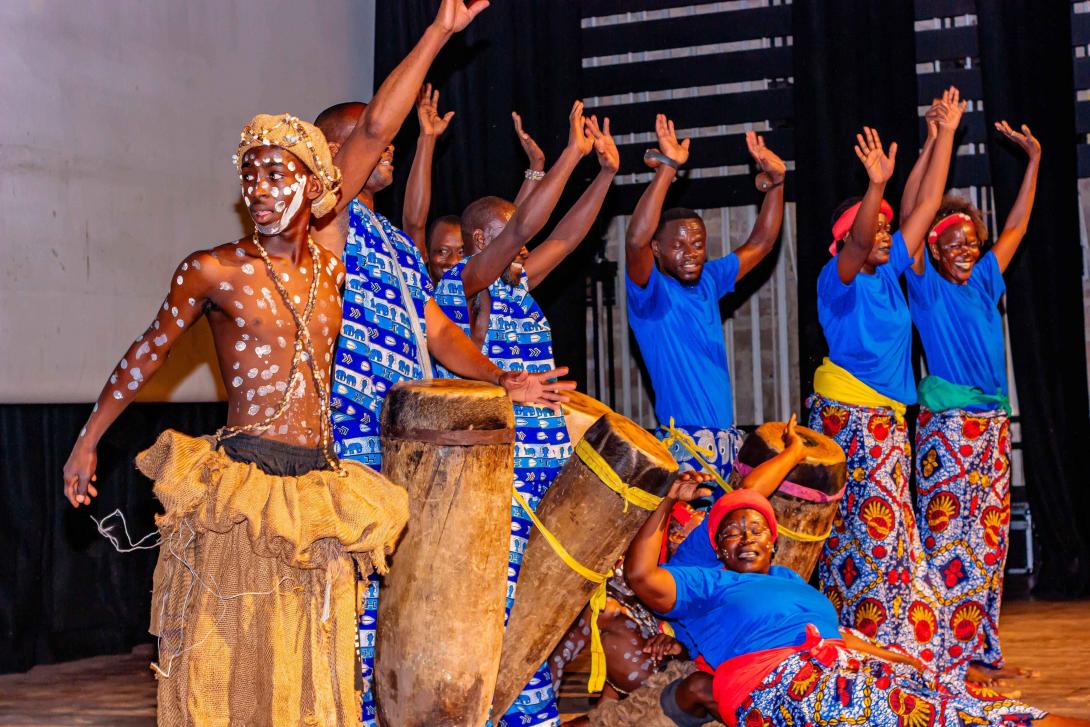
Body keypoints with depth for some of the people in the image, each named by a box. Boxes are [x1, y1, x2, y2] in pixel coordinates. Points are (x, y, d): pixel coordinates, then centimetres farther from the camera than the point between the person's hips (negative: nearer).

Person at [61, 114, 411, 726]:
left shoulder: (335, 273, 9)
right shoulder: (213, 271, -2)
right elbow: (148, 353, 7)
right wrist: (88, 442, 11)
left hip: (320, 485, 4)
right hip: (241, 486, -4)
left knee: (310, 666, 7)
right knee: (230, 657, -1)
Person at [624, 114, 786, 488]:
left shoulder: (708, 281, 13)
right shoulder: (651, 294, -6)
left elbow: (759, 244, 23)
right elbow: (636, 240, -25)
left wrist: (775, 180, 13)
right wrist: (667, 168, -28)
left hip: (727, 439, 7)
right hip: (683, 443, -7)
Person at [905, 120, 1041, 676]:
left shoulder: (984, 282, 14)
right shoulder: (926, 287, 0)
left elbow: (1016, 226, 24)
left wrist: (1034, 159, 26)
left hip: (992, 424, 6)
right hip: (945, 425, -6)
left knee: (989, 536, 6)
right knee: (944, 533, -8)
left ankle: (982, 648, 11)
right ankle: (943, 652, -7)